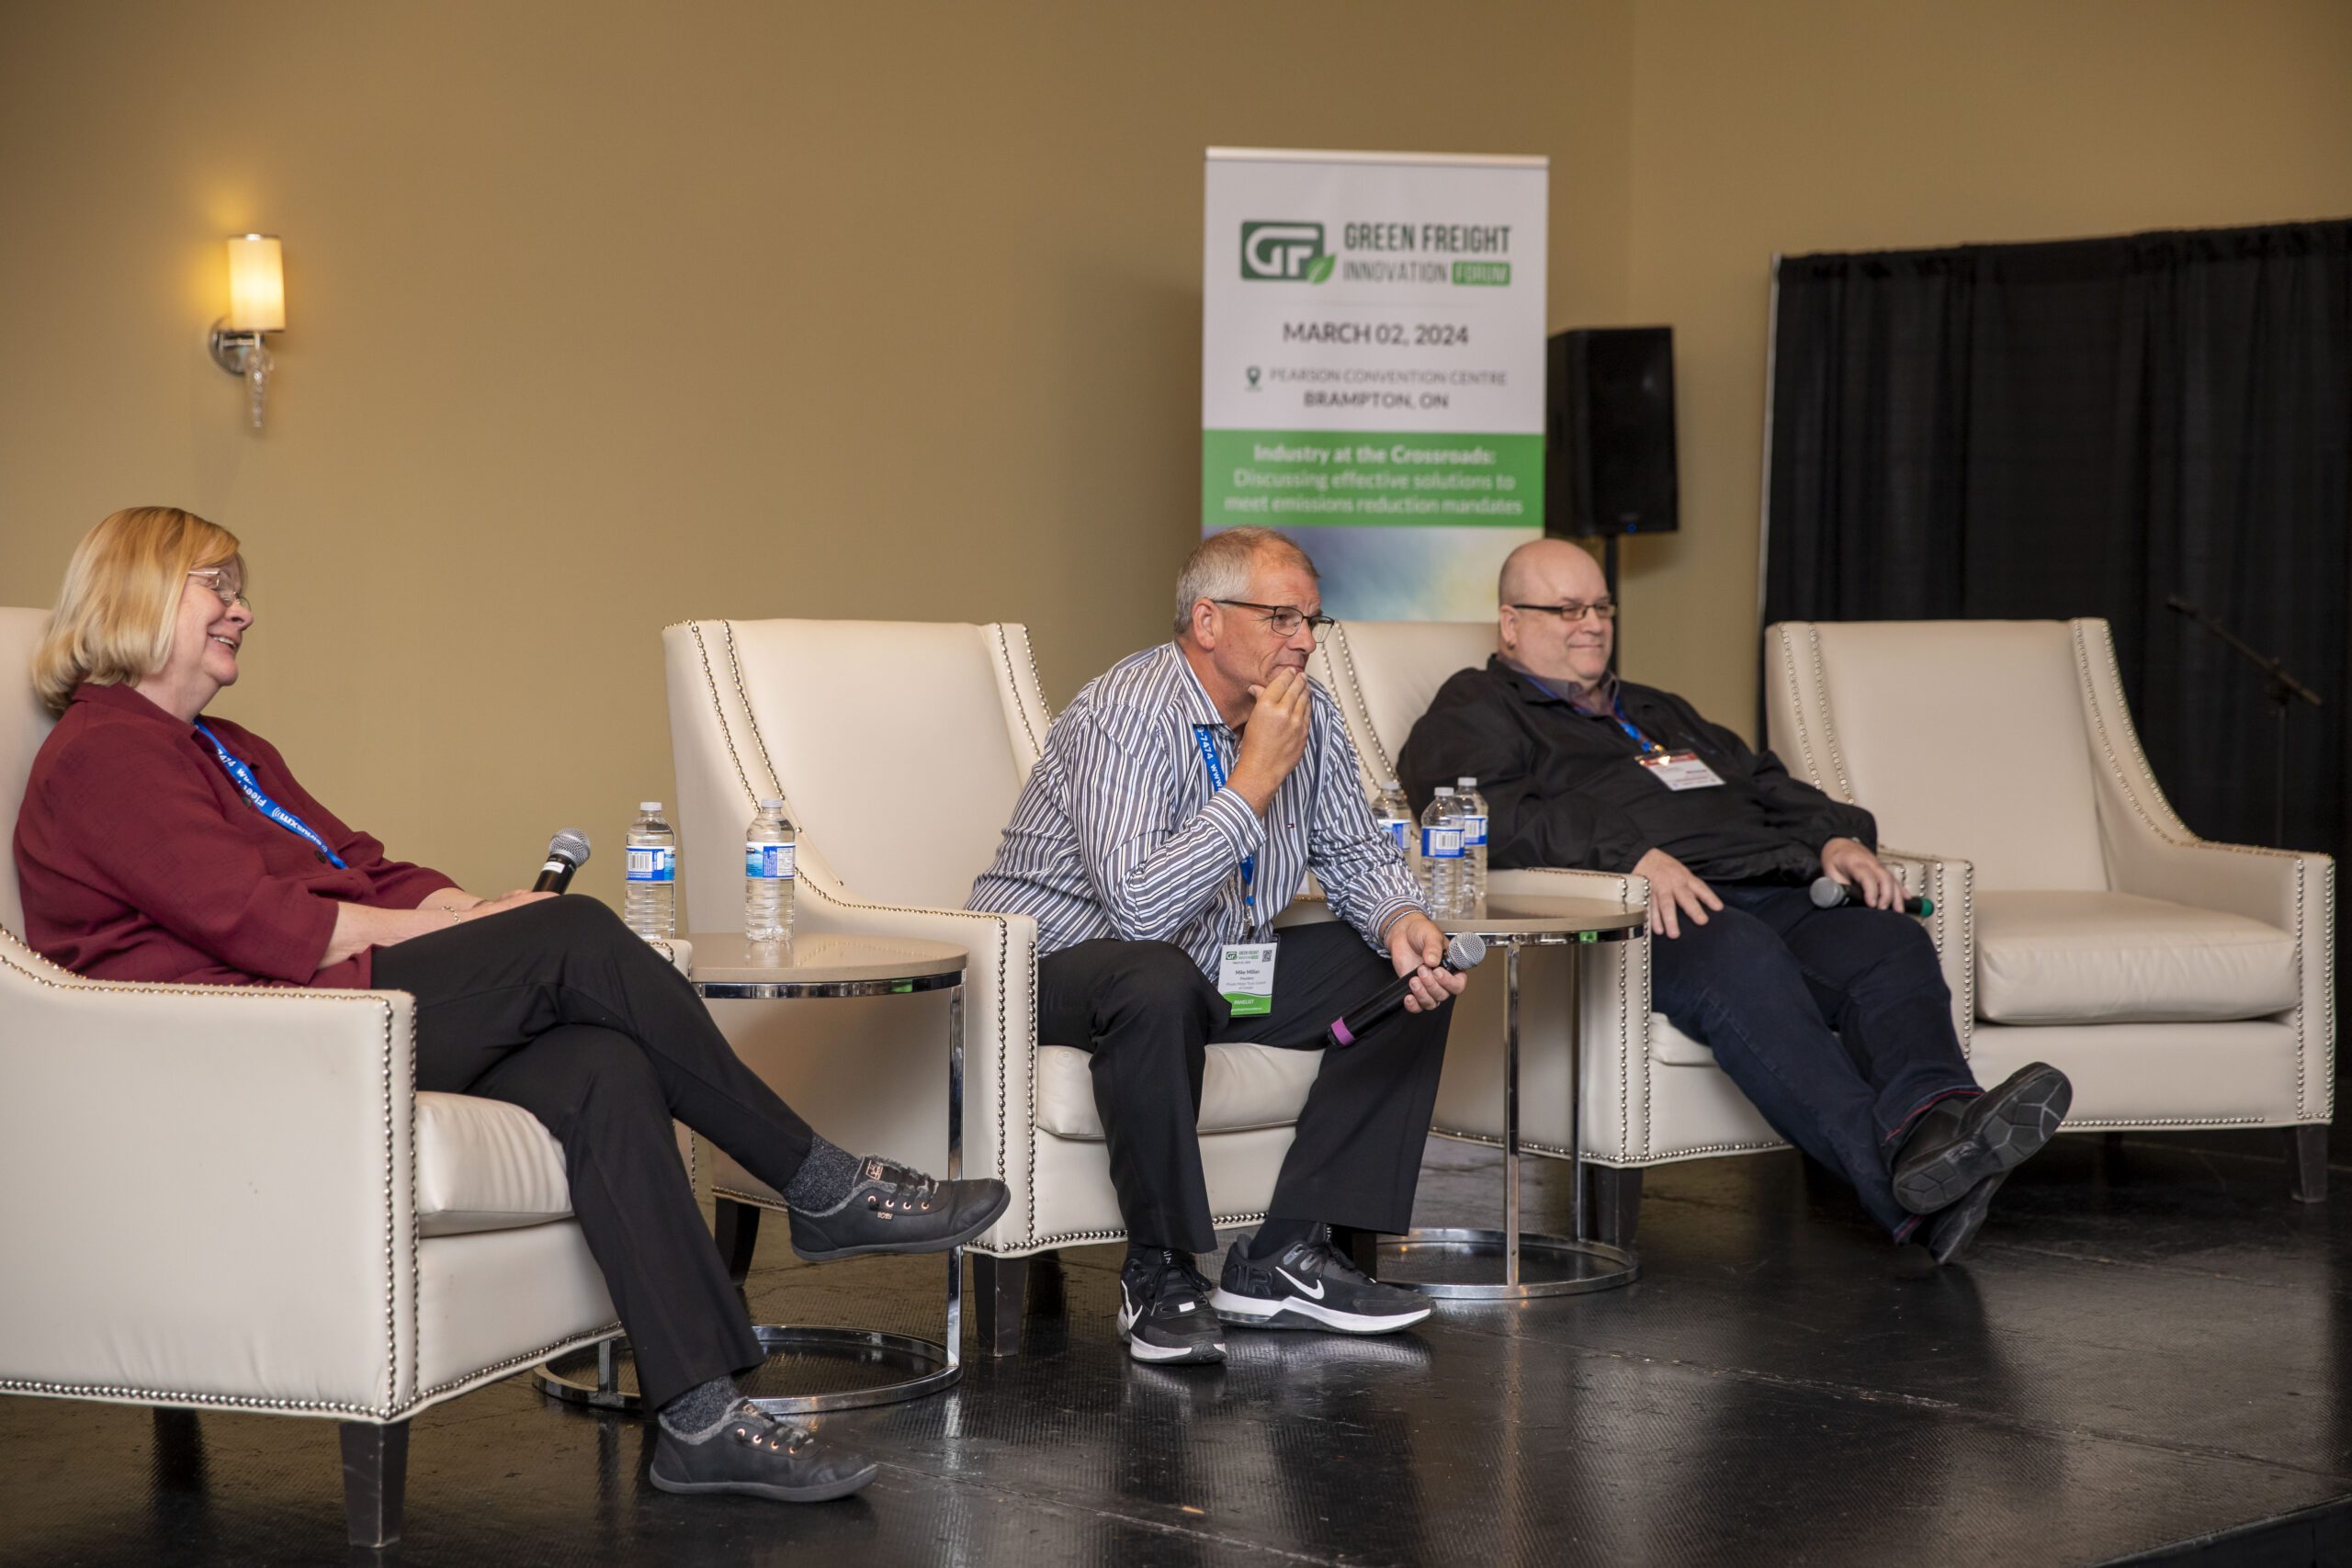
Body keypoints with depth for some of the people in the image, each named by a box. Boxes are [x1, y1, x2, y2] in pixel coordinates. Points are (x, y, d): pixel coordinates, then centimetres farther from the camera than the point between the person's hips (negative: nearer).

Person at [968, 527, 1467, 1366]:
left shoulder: (1308, 713, 0)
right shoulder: (1125, 715, -24)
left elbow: (1354, 852, 10)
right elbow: (1139, 907, -35)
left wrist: (1399, 920, -14)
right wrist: (1257, 777, -30)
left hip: (1219, 968, 8)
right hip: (1060, 969, -8)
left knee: (1414, 974, -5)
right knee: (1156, 982, -41)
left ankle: (1283, 1258, -10)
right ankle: (1159, 1277, -25)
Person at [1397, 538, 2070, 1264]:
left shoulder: (1659, 713, 39)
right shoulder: (1478, 712, 15)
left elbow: (1770, 786, 34)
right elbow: (1486, 812, -7)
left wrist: (1834, 837, 9)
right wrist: (1633, 853, -20)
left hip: (1771, 895, 7)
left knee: (1889, 941, -25)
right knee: (1739, 955, -40)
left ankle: (1929, 1123, -55)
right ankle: (1892, 1173, -55)